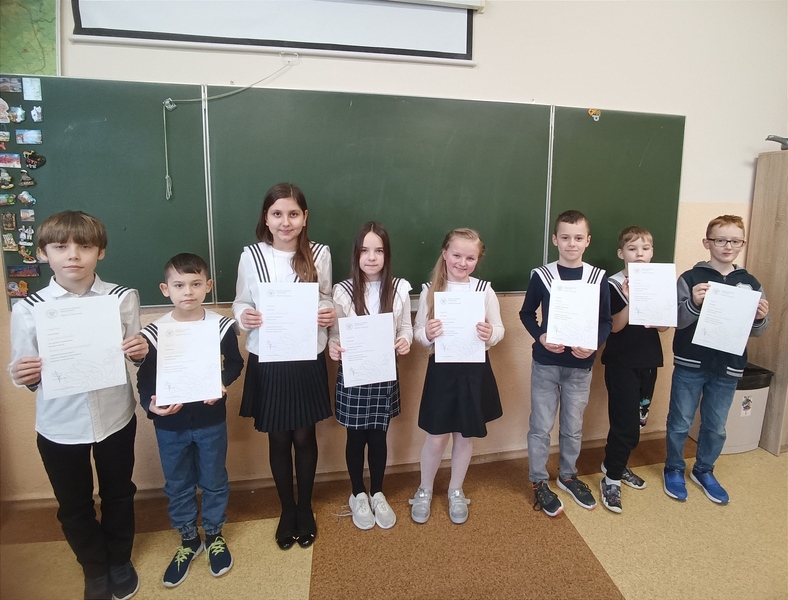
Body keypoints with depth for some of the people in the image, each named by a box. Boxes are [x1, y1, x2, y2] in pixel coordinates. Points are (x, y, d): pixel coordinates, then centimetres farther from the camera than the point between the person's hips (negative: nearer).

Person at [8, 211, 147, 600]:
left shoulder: (124, 298, -9)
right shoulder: (28, 309, -10)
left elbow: (138, 356, -1)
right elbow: (25, 376, -2)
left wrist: (141, 352, -23)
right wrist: (23, 376, -24)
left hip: (115, 418, 0)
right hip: (59, 426, 0)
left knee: (118, 495, 21)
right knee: (73, 506, 20)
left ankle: (120, 560, 49)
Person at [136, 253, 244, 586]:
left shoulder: (222, 325, -11)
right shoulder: (153, 332, -11)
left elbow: (234, 363, 0)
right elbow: (145, 378, -6)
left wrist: (222, 383, -20)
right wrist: (150, 404, -26)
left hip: (211, 421, 0)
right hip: (170, 425, 1)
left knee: (214, 481, 16)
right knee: (178, 485, 18)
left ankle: (214, 535, 40)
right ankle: (188, 539, 41)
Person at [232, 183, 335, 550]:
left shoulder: (320, 254, -5)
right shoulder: (251, 256, -6)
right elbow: (240, 303, 3)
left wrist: (331, 315, -15)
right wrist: (244, 317, -18)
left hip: (308, 361, 0)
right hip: (267, 362, 0)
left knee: (304, 437, 14)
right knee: (278, 439, 15)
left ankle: (305, 509, 39)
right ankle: (286, 510, 39)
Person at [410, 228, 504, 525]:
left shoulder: (485, 290, -5)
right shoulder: (430, 290, -4)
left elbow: (499, 330, 1)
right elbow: (418, 331, 0)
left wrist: (490, 335, -21)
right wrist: (427, 334, -22)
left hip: (475, 370, 1)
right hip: (441, 370, -1)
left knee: (465, 436, 16)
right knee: (436, 437, 9)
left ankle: (456, 492, 40)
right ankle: (424, 491, 36)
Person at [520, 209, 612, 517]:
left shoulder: (598, 277, -2)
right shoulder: (541, 275, -6)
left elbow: (606, 321, 2)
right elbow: (526, 313, 2)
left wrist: (594, 344, -16)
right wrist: (540, 336, -15)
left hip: (580, 365, 2)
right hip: (546, 363, -1)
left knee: (573, 427, 16)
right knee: (541, 426, 7)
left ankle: (568, 476, 38)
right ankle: (539, 482, 25)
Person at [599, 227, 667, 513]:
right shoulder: (613, 285, -10)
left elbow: (664, 326, 4)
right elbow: (614, 326, -15)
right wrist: (631, 301, -29)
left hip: (648, 361, 6)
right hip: (621, 363, -6)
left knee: (637, 420, 14)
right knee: (625, 423, -6)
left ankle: (616, 464, 34)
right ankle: (611, 479, 9)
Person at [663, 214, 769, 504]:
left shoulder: (750, 284, 4)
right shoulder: (690, 278, -7)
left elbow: (755, 331, 8)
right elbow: (677, 321, -11)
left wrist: (761, 318, -13)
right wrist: (694, 303, -29)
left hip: (728, 368, 3)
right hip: (690, 364, -3)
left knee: (716, 427, 15)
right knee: (680, 422, 8)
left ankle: (704, 471, 36)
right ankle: (674, 469, 28)